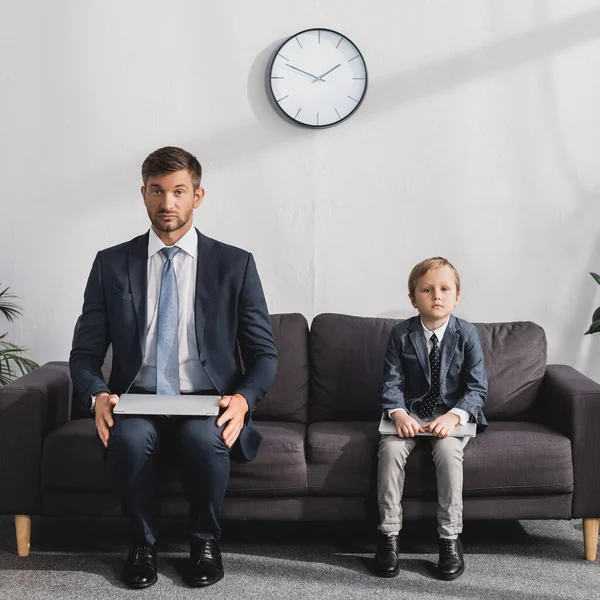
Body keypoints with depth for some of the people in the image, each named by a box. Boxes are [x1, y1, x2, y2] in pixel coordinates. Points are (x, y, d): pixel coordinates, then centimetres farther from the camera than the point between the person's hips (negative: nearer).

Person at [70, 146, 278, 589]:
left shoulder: (235, 265, 4)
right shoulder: (111, 265, 7)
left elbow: (265, 354, 4)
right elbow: (84, 354, 7)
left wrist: (243, 399, -16)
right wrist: (98, 396, -15)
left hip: (208, 407, 0)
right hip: (137, 405, 1)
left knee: (205, 439, -34)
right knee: (129, 438, -33)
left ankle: (205, 541, -3)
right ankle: (143, 544, -4)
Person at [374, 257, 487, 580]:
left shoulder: (467, 334, -5)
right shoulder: (401, 334, -2)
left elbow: (477, 388, -8)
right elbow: (391, 383, -4)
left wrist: (453, 415, -26)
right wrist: (398, 414, -25)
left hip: (452, 412, -1)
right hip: (409, 411, 1)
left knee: (448, 449, -32)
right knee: (391, 448, -27)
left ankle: (450, 539, -18)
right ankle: (388, 535, -14)